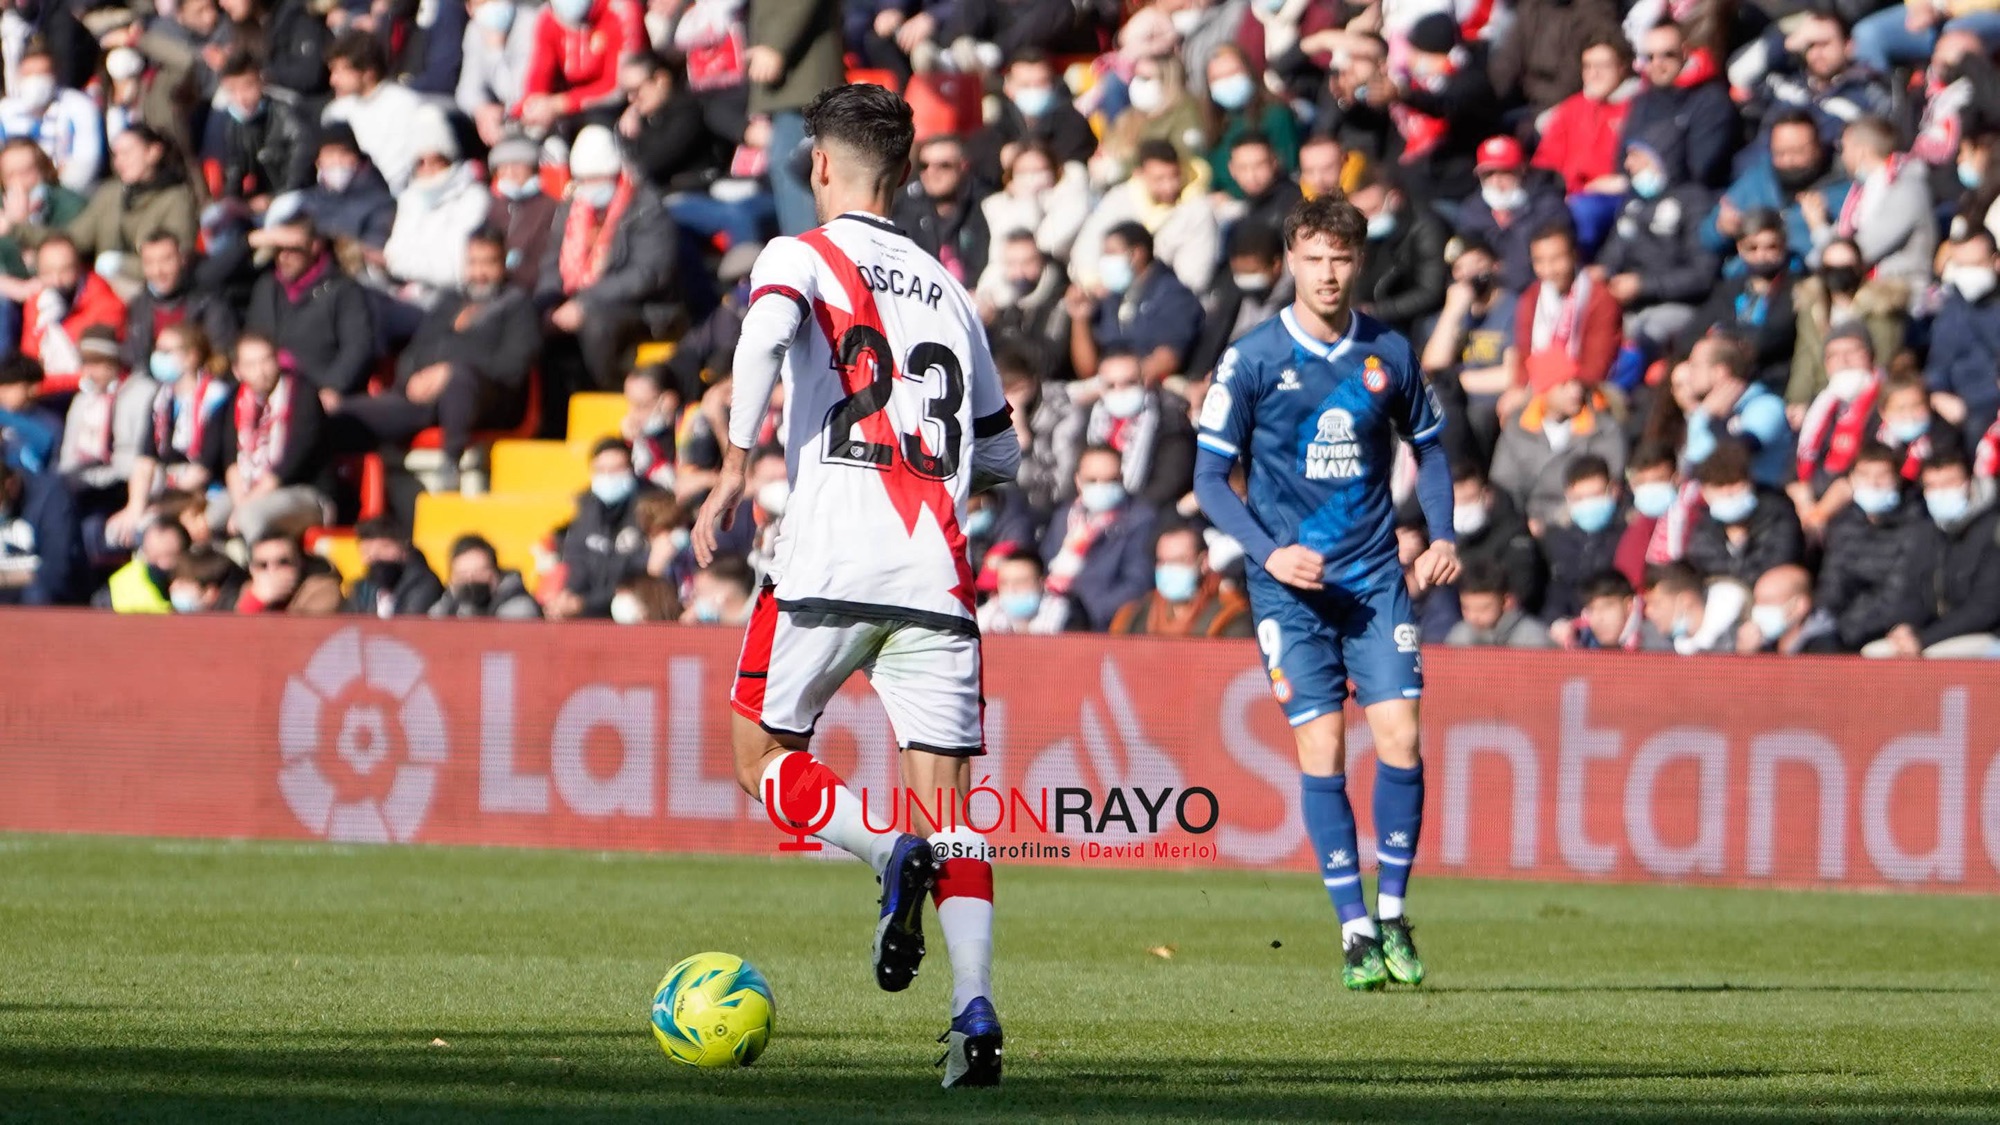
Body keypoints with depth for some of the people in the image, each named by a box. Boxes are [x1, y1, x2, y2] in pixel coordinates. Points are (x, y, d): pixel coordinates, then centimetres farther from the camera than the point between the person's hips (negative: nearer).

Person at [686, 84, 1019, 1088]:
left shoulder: (801, 256, 7)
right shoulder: (947, 288, 21)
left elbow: (767, 330, -18)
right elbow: (1000, 456, 23)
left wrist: (734, 467, -15)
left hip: (828, 563, -4)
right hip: (934, 577, 4)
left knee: (764, 759, 12)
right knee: (947, 798, 2)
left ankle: (889, 851, -17)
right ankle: (975, 1012, -16)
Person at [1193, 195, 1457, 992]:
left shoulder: (1388, 354, 4)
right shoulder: (1252, 360, -4)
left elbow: (1428, 446, 18)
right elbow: (1210, 476, -1)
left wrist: (1443, 538, 3)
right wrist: (1269, 552, -14)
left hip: (1375, 575, 2)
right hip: (1291, 582, -2)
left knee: (1399, 736, -8)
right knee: (1321, 749, -6)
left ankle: (1392, 916, 7)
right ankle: (1354, 930, 1)